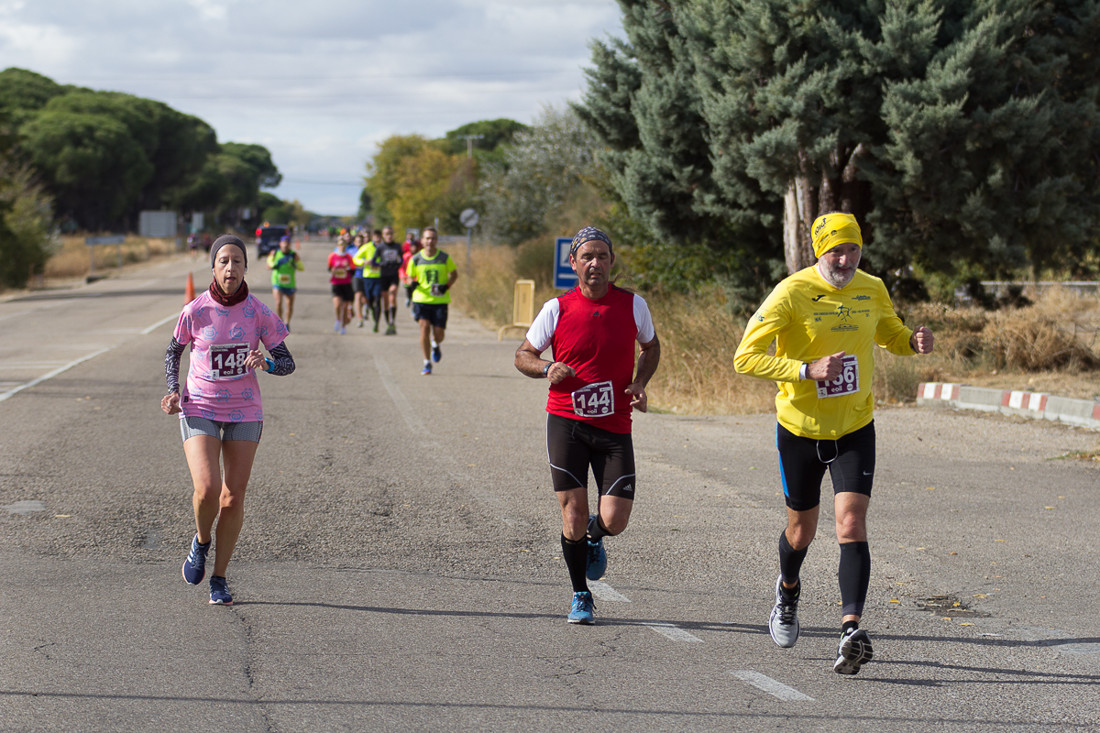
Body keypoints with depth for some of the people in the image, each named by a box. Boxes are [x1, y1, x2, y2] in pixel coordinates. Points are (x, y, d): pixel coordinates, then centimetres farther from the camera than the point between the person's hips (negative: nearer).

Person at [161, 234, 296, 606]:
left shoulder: (258, 312, -7)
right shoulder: (195, 311, -9)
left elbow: (287, 362, -2)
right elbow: (174, 350, 9)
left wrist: (267, 363, -24)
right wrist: (173, 391, -6)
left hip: (244, 412, 1)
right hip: (200, 410, -1)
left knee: (233, 497, 1)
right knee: (207, 489, -19)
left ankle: (219, 579, 17)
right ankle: (201, 542, 14)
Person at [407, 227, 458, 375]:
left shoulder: (444, 257, -3)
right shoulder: (416, 259, -1)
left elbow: (454, 274, 9)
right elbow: (410, 276, 11)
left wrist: (447, 286, -9)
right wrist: (413, 283, -13)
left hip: (440, 300, 0)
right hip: (421, 299, 0)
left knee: (438, 334, -1)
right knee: (424, 328, -15)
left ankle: (435, 346, 39)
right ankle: (427, 363, -4)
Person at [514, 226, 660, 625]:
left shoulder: (633, 305, 0)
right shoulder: (557, 309, -3)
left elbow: (651, 347, 18)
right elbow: (523, 355, 7)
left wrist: (640, 383, 0)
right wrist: (547, 369, -14)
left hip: (615, 427, 1)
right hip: (566, 422, -1)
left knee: (614, 520, -8)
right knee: (574, 512, -3)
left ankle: (594, 536, 31)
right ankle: (580, 596, 18)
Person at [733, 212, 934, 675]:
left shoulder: (872, 290, -1)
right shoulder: (791, 294, -16)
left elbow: (891, 336, 19)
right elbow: (745, 358, -19)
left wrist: (915, 342, -5)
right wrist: (808, 370, -30)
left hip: (855, 428, 2)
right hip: (801, 427, -2)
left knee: (851, 526, -15)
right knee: (801, 528, 14)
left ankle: (851, 630, -23)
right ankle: (788, 590, 47)